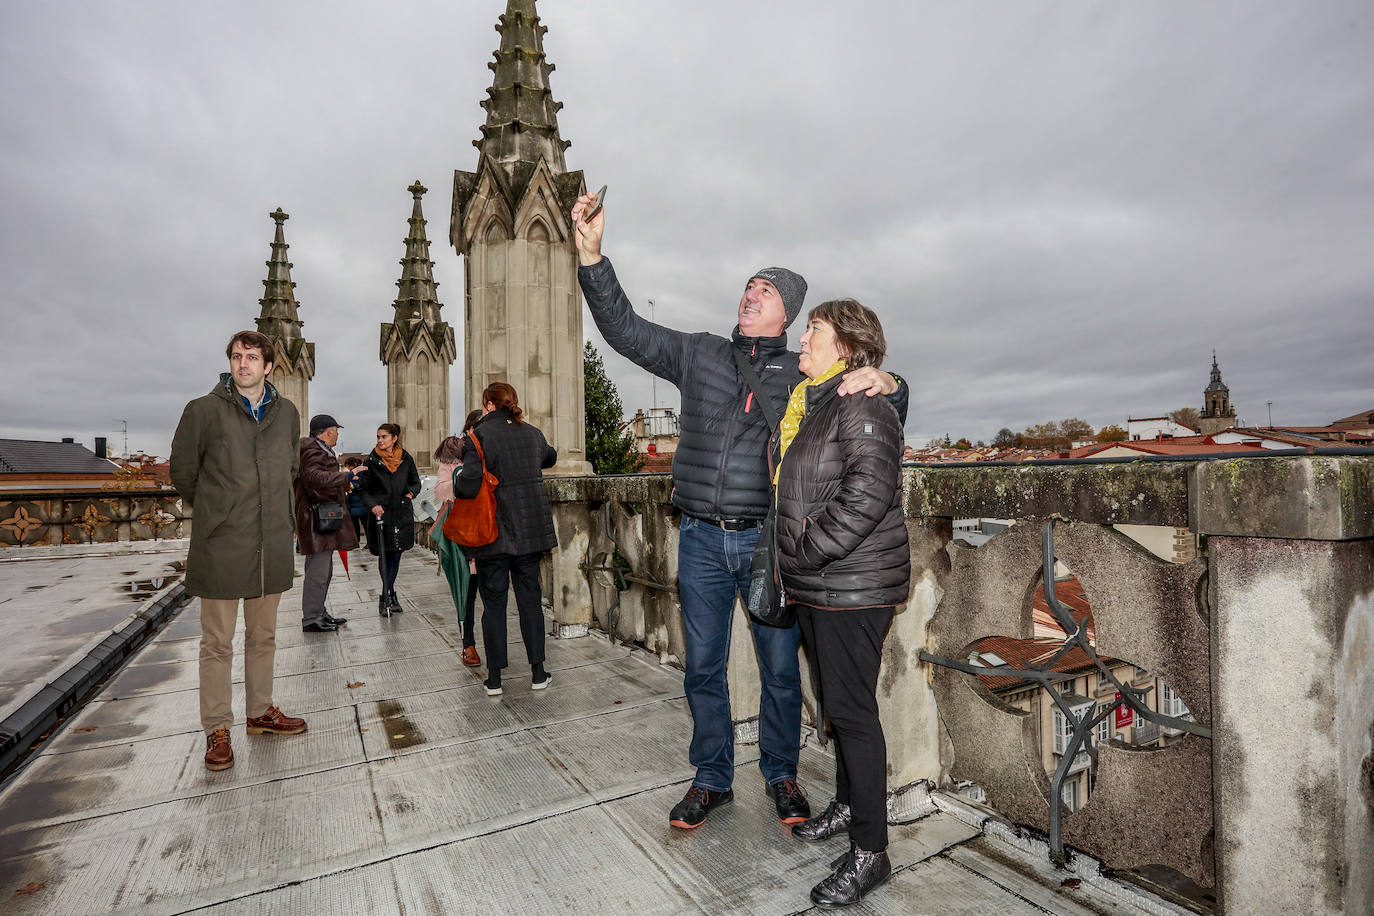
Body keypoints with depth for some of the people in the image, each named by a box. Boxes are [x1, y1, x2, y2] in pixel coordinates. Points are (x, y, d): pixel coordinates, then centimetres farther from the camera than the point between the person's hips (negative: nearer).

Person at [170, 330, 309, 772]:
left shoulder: (287, 412, 6)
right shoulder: (205, 410, -6)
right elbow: (182, 469, 4)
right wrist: (211, 510, 11)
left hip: (272, 544, 4)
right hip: (221, 545, -4)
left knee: (263, 636, 16)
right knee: (218, 643, 5)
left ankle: (261, 712, 31)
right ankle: (217, 729, 18)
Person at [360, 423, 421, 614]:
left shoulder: (406, 458, 6)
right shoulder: (372, 461, 1)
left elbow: (416, 482, 16)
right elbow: (365, 490, 2)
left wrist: (411, 492, -5)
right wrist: (372, 505, -16)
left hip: (402, 514, 2)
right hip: (381, 513, -2)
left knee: (395, 555, 3)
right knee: (385, 555, 0)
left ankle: (386, 596, 14)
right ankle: (390, 595, 10)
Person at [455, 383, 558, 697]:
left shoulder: (479, 436, -12)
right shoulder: (532, 433, 6)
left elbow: (468, 486, -21)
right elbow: (550, 457, 28)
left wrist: (456, 484, 1)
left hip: (495, 533, -4)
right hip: (531, 529, 4)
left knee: (493, 602, 8)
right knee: (530, 597, 12)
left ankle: (494, 679, 15)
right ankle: (538, 673, 18)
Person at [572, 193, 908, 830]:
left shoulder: (807, 376, 4)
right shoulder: (699, 354, 9)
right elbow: (623, 328, 5)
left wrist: (887, 385, -19)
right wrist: (591, 252, -4)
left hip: (769, 543, -1)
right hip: (702, 540, 2)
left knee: (780, 669, 9)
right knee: (703, 667, 11)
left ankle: (781, 775, 33)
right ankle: (712, 778, 32)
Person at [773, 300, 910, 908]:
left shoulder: (861, 404, -13)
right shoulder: (807, 404, 16)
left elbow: (869, 492, -25)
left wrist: (808, 551, -20)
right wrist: (791, 564, 16)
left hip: (853, 587, -9)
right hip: (814, 587, 9)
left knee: (852, 710, -1)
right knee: (836, 704, 20)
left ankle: (870, 852, 15)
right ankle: (847, 806, 38)